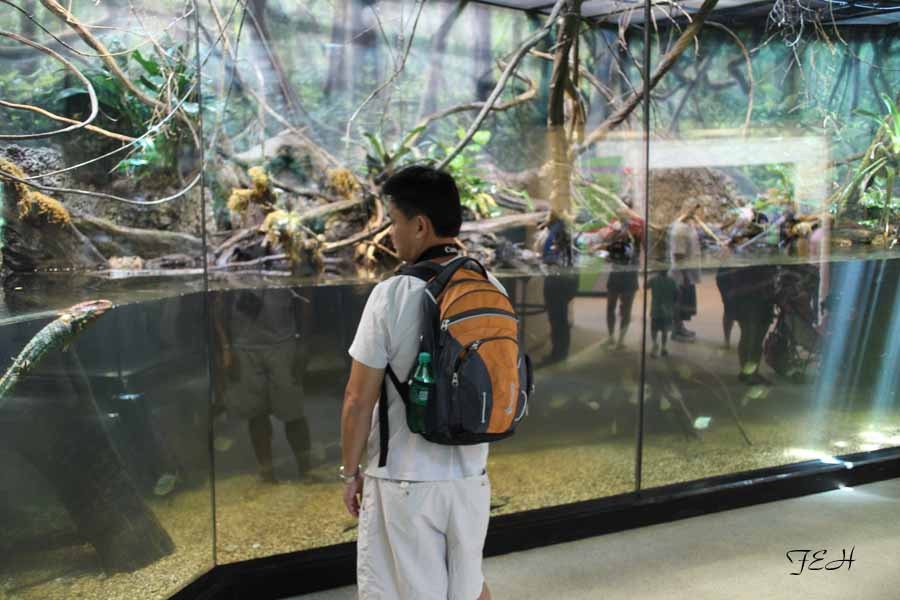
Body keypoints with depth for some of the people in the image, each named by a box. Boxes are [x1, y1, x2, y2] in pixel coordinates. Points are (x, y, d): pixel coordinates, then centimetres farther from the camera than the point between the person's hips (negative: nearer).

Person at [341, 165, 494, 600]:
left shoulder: (392, 295, -17)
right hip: (471, 476, 5)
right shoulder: (492, 290, -1)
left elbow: (358, 400, -13)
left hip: (403, 482, -4)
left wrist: (350, 471, 0)